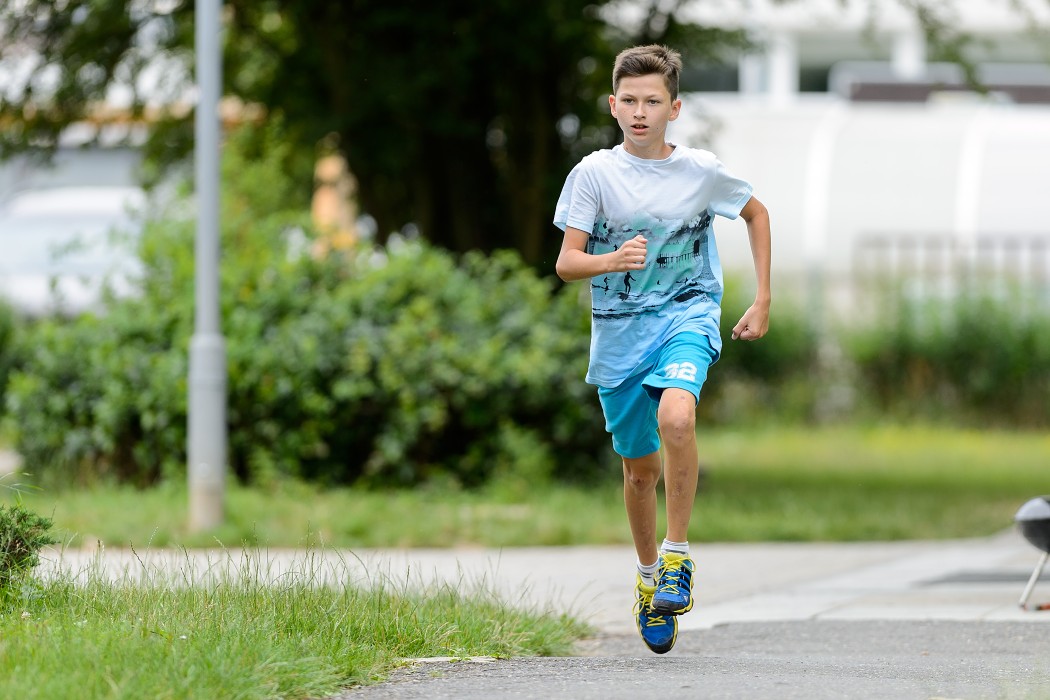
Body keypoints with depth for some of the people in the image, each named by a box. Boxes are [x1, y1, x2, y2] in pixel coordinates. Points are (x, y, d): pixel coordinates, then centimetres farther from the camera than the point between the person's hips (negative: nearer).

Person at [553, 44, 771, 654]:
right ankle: (649, 575, 35)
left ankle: (678, 552, -18)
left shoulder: (701, 170, -5)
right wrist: (612, 260, -30)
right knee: (641, 467, 10)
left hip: (687, 314, -1)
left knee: (676, 415, -32)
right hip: (619, 329, 2)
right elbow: (566, 262, -8)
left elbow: (756, 214, 14)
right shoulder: (596, 174, -6)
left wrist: (763, 301, 10)